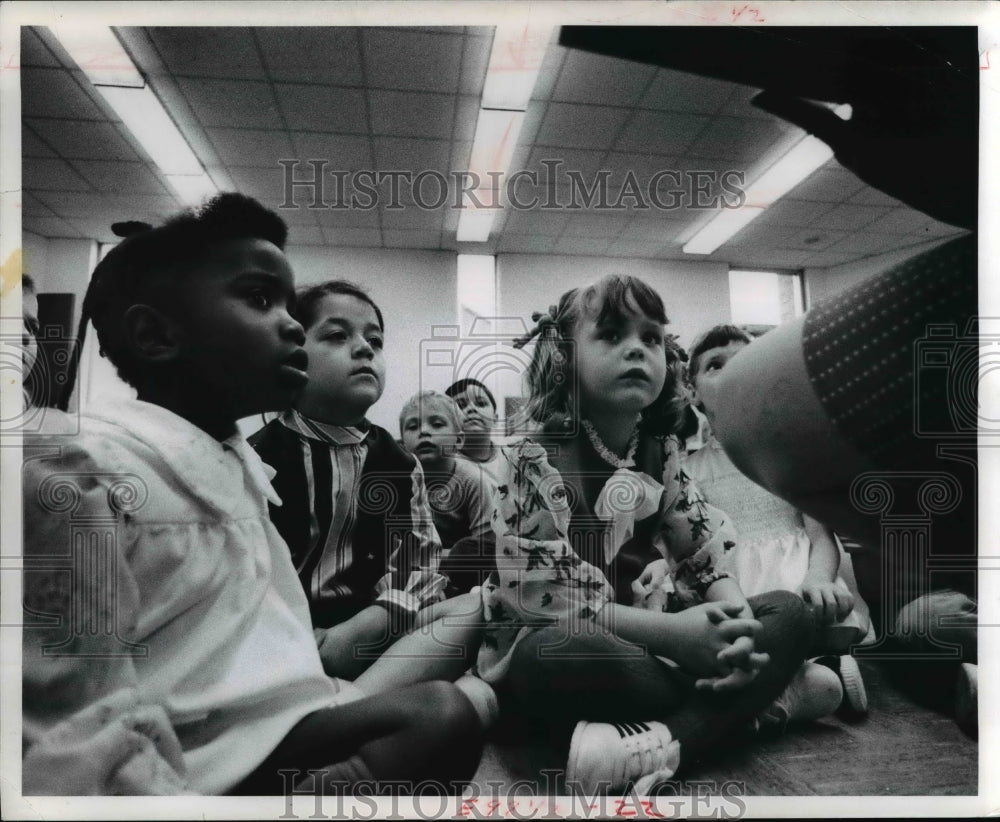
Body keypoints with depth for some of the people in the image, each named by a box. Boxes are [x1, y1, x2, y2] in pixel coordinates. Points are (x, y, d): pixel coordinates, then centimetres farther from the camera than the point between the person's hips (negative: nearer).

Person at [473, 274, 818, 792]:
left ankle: (666, 743, -27)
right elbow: (547, 598, -21)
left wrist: (737, 622, -17)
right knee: (555, 653, -39)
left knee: (788, 615, -5)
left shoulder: (661, 453, 4)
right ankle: (749, 697, -17)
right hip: (563, 648, -6)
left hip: (653, 643, 7)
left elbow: (707, 556, 4)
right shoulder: (534, 459, -16)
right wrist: (672, 631, -24)